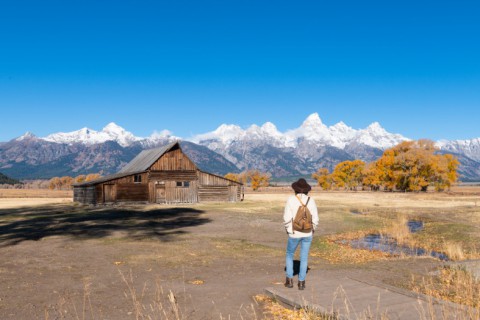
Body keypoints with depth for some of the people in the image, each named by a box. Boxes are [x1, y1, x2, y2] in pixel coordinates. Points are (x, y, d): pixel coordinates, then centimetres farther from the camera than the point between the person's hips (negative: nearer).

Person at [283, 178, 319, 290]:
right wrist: (313, 230, 14)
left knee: (289, 254, 19)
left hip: (294, 233, -2)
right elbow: (315, 219, -3)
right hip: (307, 233, 2)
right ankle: (301, 282, 13)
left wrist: (288, 229, 4)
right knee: (304, 258, 12)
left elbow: (287, 217, -14)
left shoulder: (291, 199, -12)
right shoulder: (311, 200, -5)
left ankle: (290, 280, 15)